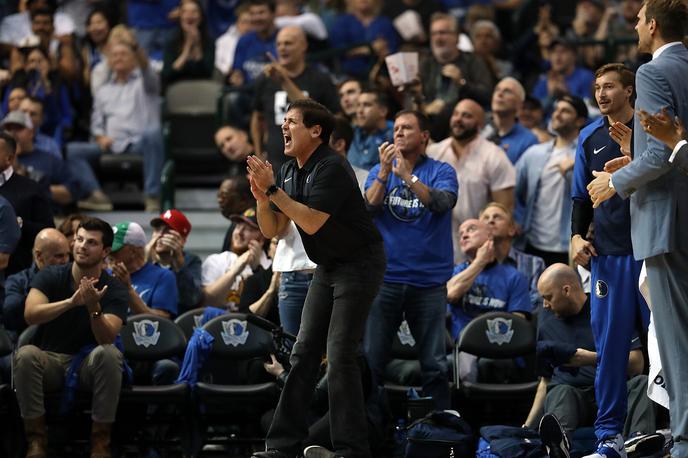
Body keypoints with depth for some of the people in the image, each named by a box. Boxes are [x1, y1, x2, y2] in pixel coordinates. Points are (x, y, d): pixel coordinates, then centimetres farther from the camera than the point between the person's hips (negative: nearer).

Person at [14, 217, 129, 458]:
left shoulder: (114, 290, -6)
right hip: (50, 359, 0)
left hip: (89, 361, 0)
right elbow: (31, 314, -23)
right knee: (25, 354, -32)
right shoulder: (50, 276, -4)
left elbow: (107, 338, -22)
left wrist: (94, 308, -41)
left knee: (110, 354, -33)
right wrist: (71, 302, -36)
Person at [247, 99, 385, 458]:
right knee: (304, 353, 5)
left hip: (359, 263, -9)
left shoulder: (332, 168, -21)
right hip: (328, 267, 9)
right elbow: (271, 230, 5)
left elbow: (312, 223, -29)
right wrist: (262, 198, -14)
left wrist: (273, 190, -26)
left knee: (340, 355, -13)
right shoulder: (289, 172, 6)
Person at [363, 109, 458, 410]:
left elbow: (442, 202, -17)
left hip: (429, 280, -2)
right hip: (385, 278, 2)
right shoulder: (380, 170, 11)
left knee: (434, 364, 0)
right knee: (371, 360, 0)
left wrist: (406, 176, -26)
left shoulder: (441, 171, 3)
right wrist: (384, 173, -16)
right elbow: (368, 207, -4)